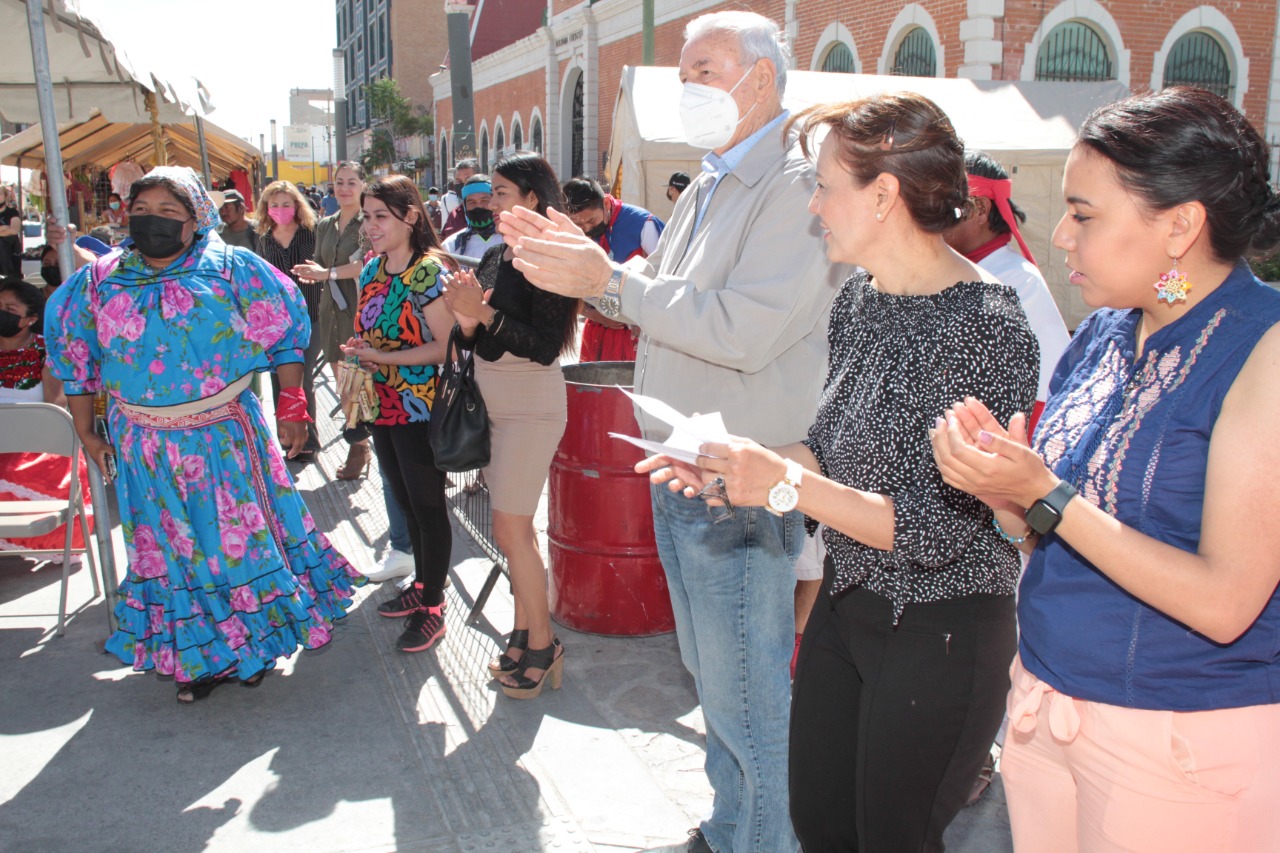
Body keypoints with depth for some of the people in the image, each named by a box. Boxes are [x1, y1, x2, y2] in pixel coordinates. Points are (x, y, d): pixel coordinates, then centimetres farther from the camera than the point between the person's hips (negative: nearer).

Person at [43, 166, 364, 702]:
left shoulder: (231, 269, -5)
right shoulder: (99, 282, 3)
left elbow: (284, 331, -3)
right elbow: (75, 358, 11)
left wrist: (290, 410, -7)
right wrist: (86, 434, 10)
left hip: (226, 434, -2)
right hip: (145, 444, 2)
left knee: (242, 535, 6)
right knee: (172, 545, 10)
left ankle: (256, 641, 27)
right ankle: (199, 655, 27)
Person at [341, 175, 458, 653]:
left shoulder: (429, 272, -15)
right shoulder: (372, 271, 9)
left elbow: (444, 346, -20)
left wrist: (382, 358, -22)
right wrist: (357, 356, 0)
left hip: (420, 410, -8)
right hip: (384, 407, 8)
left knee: (427, 506, 2)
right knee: (406, 502, 17)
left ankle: (433, 608, 13)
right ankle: (421, 586, 33)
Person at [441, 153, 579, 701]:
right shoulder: (495, 258, 9)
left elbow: (545, 347, -21)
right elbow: (482, 341, 13)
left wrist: (484, 312, -24)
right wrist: (466, 318, -8)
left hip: (532, 407, -8)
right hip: (493, 404, 8)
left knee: (510, 530, -5)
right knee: (516, 528, 13)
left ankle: (542, 644, 9)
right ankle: (525, 634, 24)